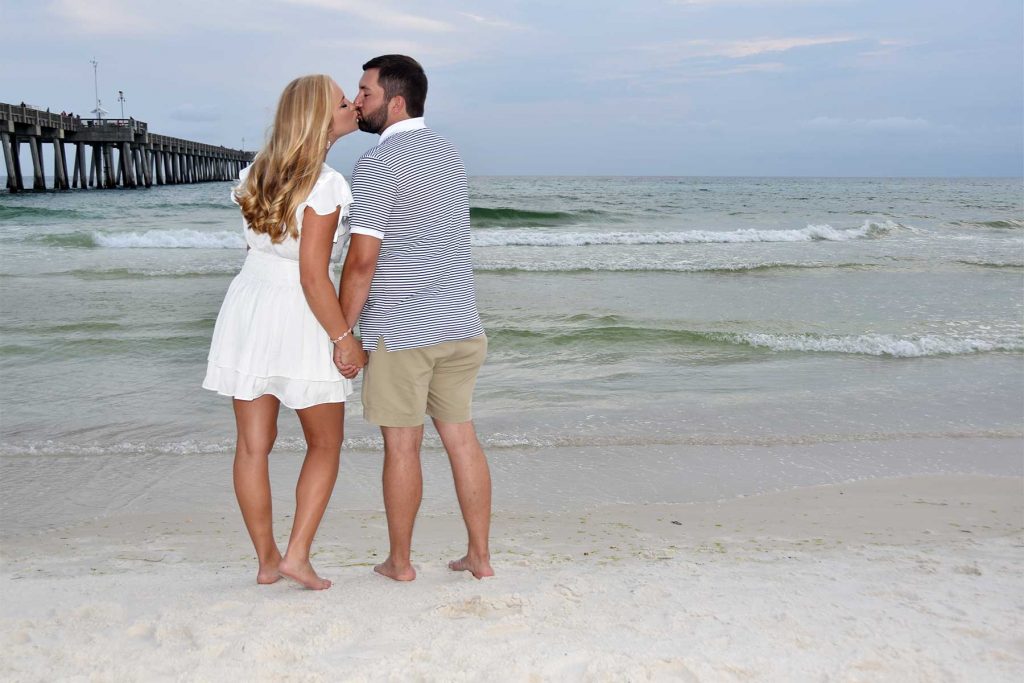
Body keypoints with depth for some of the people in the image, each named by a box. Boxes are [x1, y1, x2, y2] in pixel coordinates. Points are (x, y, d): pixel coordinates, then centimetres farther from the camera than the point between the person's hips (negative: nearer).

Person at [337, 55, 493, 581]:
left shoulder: (378, 164, -14)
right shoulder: (448, 153, 13)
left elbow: (362, 260, -18)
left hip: (399, 331, -7)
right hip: (460, 325, 7)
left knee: (402, 445, 4)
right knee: (461, 438, 11)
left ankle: (400, 562, 17)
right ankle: (480, 556, 18)